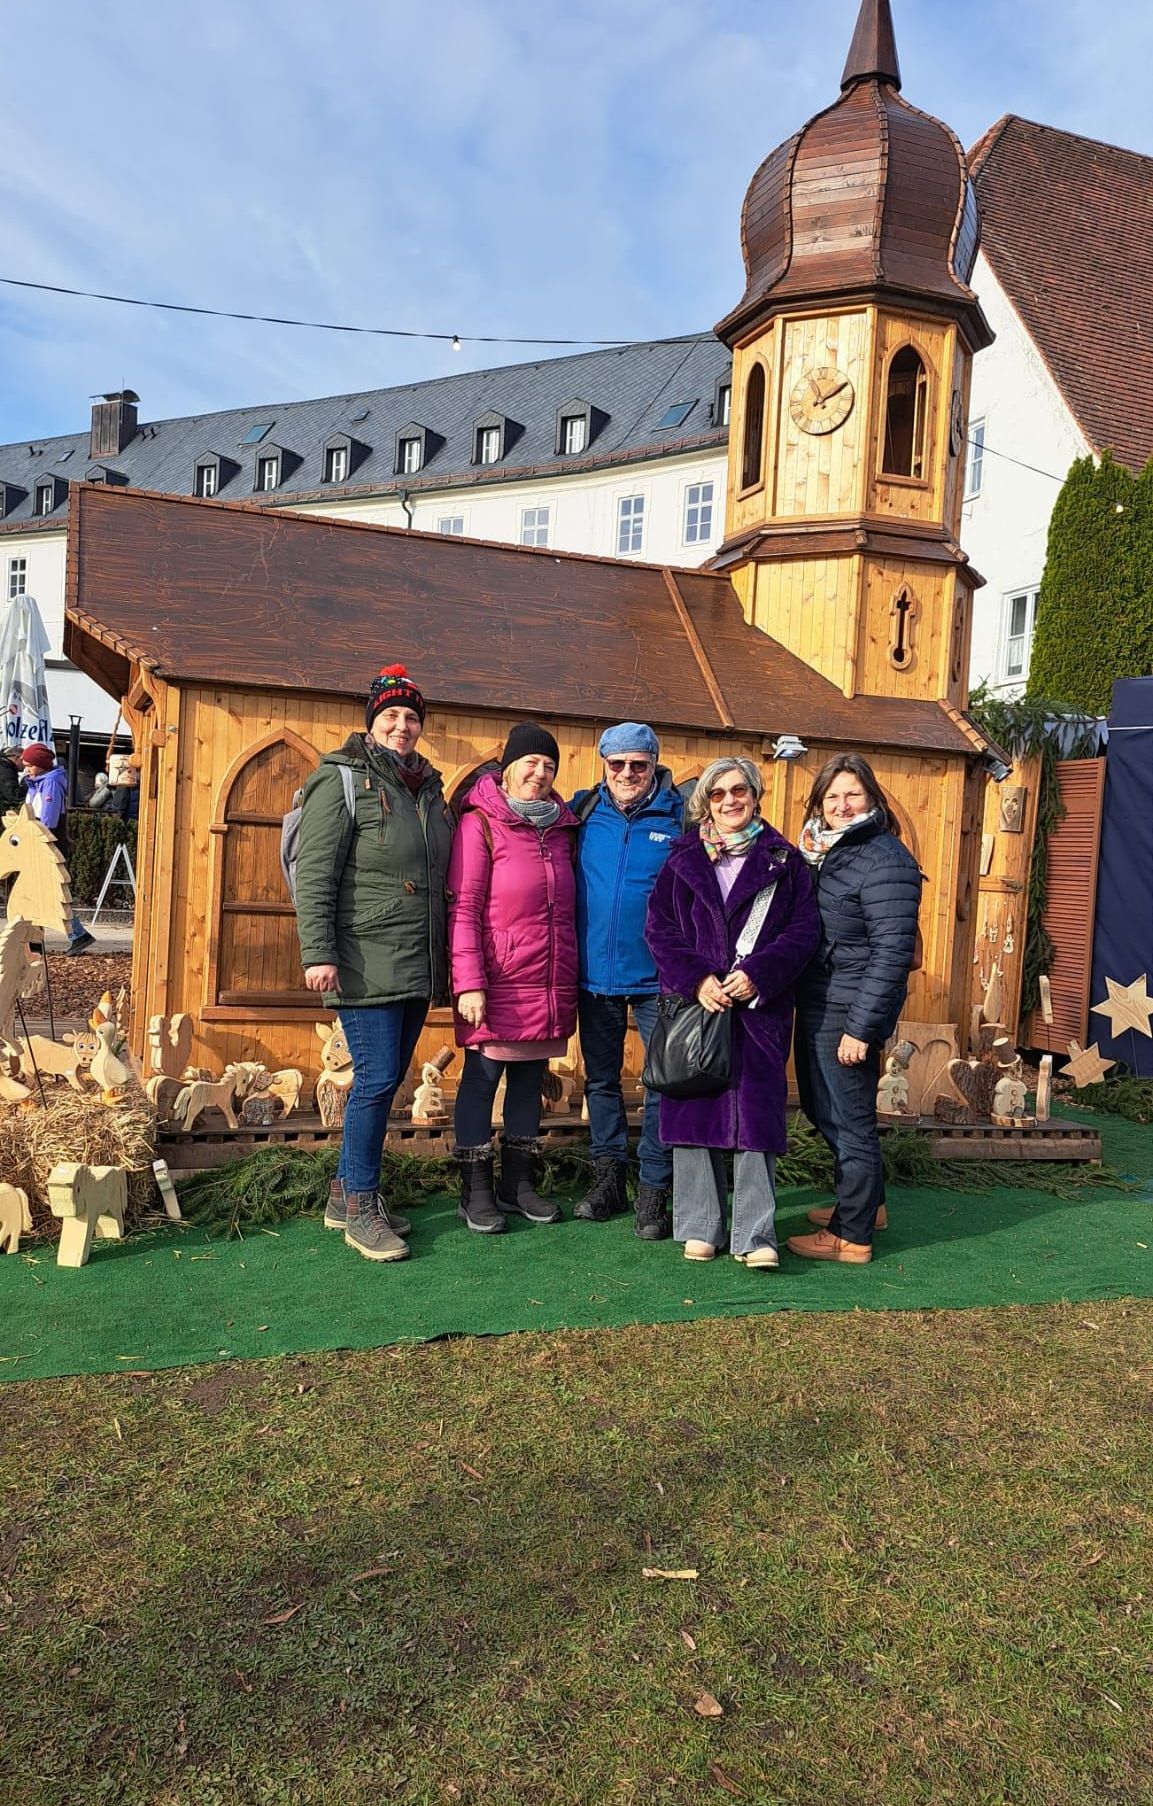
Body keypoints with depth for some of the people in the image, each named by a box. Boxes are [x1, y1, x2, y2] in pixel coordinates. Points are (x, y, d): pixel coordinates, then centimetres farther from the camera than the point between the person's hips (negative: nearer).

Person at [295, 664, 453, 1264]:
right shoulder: (343, 781, -6)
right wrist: (318, 954, -19)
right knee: (377, 1079, -7)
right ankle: (360, 1209, 8)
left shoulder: (428, 788, 16)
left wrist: (442, 958, 19)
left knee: (387, 1078, 12)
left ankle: (346, 1189, 26)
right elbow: (314, 875, -12)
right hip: (367, 962, -7)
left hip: (417, 966, 7)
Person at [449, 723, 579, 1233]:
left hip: (550, 983, 6)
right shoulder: (480, 823, -5)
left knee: (530, 1079, 12)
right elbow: (463, 909, -10)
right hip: (498, 982, -6)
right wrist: (469, 983, -17)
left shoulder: (560, 827, 13)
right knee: (482, 1077, 2)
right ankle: (476, 1192, 12)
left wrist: (570, 980, 15)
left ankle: (518, 1183, 24)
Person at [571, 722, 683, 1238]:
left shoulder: (679, 815, -4)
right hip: (595, 972, 3)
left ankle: (653, 1190, 14)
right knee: (601, 1078, 14)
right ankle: (608, 1177, 30)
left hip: (657, 976, -3)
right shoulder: (582, 811, 3)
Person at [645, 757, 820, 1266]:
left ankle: (755, 1234, 4)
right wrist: (696, 978, -11)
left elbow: (805, 929, 1)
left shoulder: (783, 861, 7)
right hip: (695, 1003, 1)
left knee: (757, 1114, -3)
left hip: (760, 1007, -1)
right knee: (695, 1110, 4)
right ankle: (698, 1227, 16)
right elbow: (658, 927, 3)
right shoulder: (683, 859, 9)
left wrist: (758, 973, -12)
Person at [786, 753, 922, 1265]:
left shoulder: (884, 861, -17)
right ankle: (866, 1202, 40)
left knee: (848, 1119, 2)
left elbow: (893, 951, -22)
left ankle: (852, 1236, 18)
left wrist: (862, 1027, -22)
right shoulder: (826, 851, 11)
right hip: (816, 1003, 10)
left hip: (849, 1010, -10)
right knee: (820, 1107, 21)